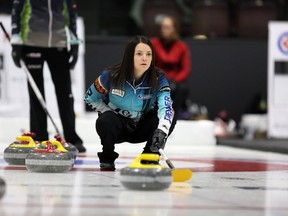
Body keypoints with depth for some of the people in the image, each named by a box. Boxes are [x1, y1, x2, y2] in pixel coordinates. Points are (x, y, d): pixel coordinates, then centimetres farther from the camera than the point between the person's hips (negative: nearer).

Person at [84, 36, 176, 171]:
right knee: (105, 121, -36)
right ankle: (107, 160, -7)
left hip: (141, 128, 1)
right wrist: (113, 113, -17)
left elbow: (166, 106, -34)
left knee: (170, 118, -24)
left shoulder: (158, 79, -18)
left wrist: (161, 131, -54)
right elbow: (90, 98, -4)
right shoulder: (112, 76, -19)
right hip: (117, 127, -1)